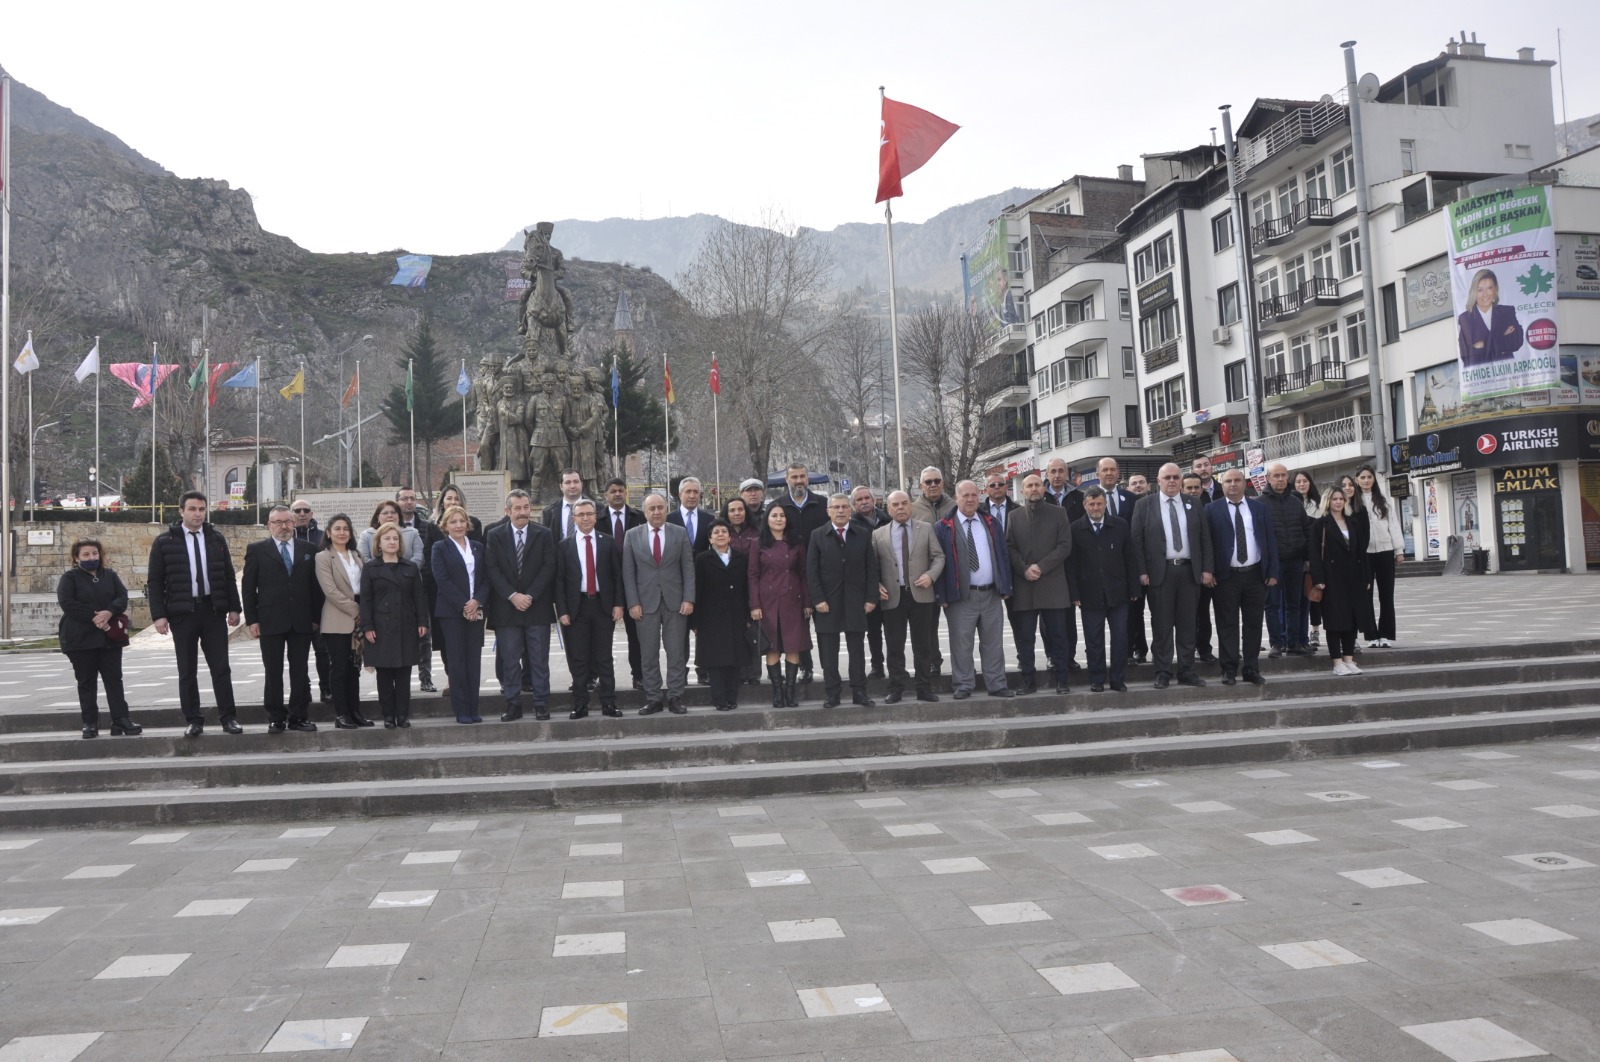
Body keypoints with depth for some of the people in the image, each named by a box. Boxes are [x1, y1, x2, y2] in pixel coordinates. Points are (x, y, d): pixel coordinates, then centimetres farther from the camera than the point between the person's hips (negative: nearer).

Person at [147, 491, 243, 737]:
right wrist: (158, 615, -8)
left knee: (221, 668, 2)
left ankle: (229, 717, 7)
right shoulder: (164, 541, 0)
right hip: (182, 612, -1)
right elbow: (155, 582, 0)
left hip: (213, 610, 1)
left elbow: (228, 575, 10)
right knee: (187, 671, 5)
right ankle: (193, 720, 13)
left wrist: (234, 607, 4)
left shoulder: (216, 538, 8)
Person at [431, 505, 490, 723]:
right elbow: (442, 580, -7)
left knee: (474, 660, 3)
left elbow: (486, 578, 8)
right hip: (451, 612, -4)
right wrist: (463, 606, -13)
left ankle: (473, 709, 8)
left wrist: (477, 602, -9)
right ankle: (461, 710, 3)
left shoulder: (478, 547, 14)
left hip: (476, 611, 4)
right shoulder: (440, 548, 2)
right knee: (457, 662, -1)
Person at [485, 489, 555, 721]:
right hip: (506, 607, 1)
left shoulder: (545, 534, 3)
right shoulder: (495, 536, 4)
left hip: (537, 606, 0)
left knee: (539, 658, 3)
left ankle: (541, 704, 8)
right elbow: (492, 570, -1)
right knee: (509, 659, 3)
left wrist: (530, 596, -11)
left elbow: (548, 567, -3)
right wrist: (512, 596, -12)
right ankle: (513, 704, 11)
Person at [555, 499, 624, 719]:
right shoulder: (563, 546, 3)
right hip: (576, 606, 0)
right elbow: (559, 580, 1)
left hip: (603, 605, 0)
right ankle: (580, 705, 11)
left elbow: (617, 574, 4)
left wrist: (618, 604, -3)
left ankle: (609, 703, 11)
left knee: (604, 657, 5)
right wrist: (562, 610, -5)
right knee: (578, 659, 4)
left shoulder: (609, 543, 4)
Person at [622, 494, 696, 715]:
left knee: (677, 652, 2)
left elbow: (688, 568, 3)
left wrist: (688, 599, -6)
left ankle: (675, 697, 9)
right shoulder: (632, 536, 5)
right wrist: (633, 603, -5)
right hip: (646, 602, 0)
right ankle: (653, 699, 11)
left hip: (675, 602, 0)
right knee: (649, 654, 3)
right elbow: (628, 572, 3)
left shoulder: (680, 533, 5)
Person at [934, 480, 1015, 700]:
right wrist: (943, 596, -10)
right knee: (961, 644, 1)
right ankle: (963, 686, 10)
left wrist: (1005, 587, 5)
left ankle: (996, 685, 16)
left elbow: (1003, 555, 12)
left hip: (992, 594, 4)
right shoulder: (943, 528, -2)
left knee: (993, 643, 9)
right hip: (961, 597, -4)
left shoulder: (990, 523, 12)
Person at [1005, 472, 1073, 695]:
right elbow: (1010, 548, 6)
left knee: (1057, 635, 1)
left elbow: (1065, 546, -1)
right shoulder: (1015, 516, 11)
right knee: (1024, 636, 1)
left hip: (1053, 585, -1)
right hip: (1023, 586, 1)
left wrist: (1041, 566, -11)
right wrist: (1024, 569, -10)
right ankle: (1028, 680, 9)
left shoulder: (1058, 513, 7)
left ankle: (1061, 680, 9)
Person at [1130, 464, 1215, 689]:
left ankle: (1187, 671, 15)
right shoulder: (1144, 505, 1)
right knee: (1161, 625, 1)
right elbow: (1137, 540, -3)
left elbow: (1205, 538, 9)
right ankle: (1163, 673, 7)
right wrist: (1142, 572, -10)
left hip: (1189, 571, 3)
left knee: (1187, 624, 7)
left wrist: (1206, 569, 2)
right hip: (1160, 572, -3)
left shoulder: (1193, 504, 10)